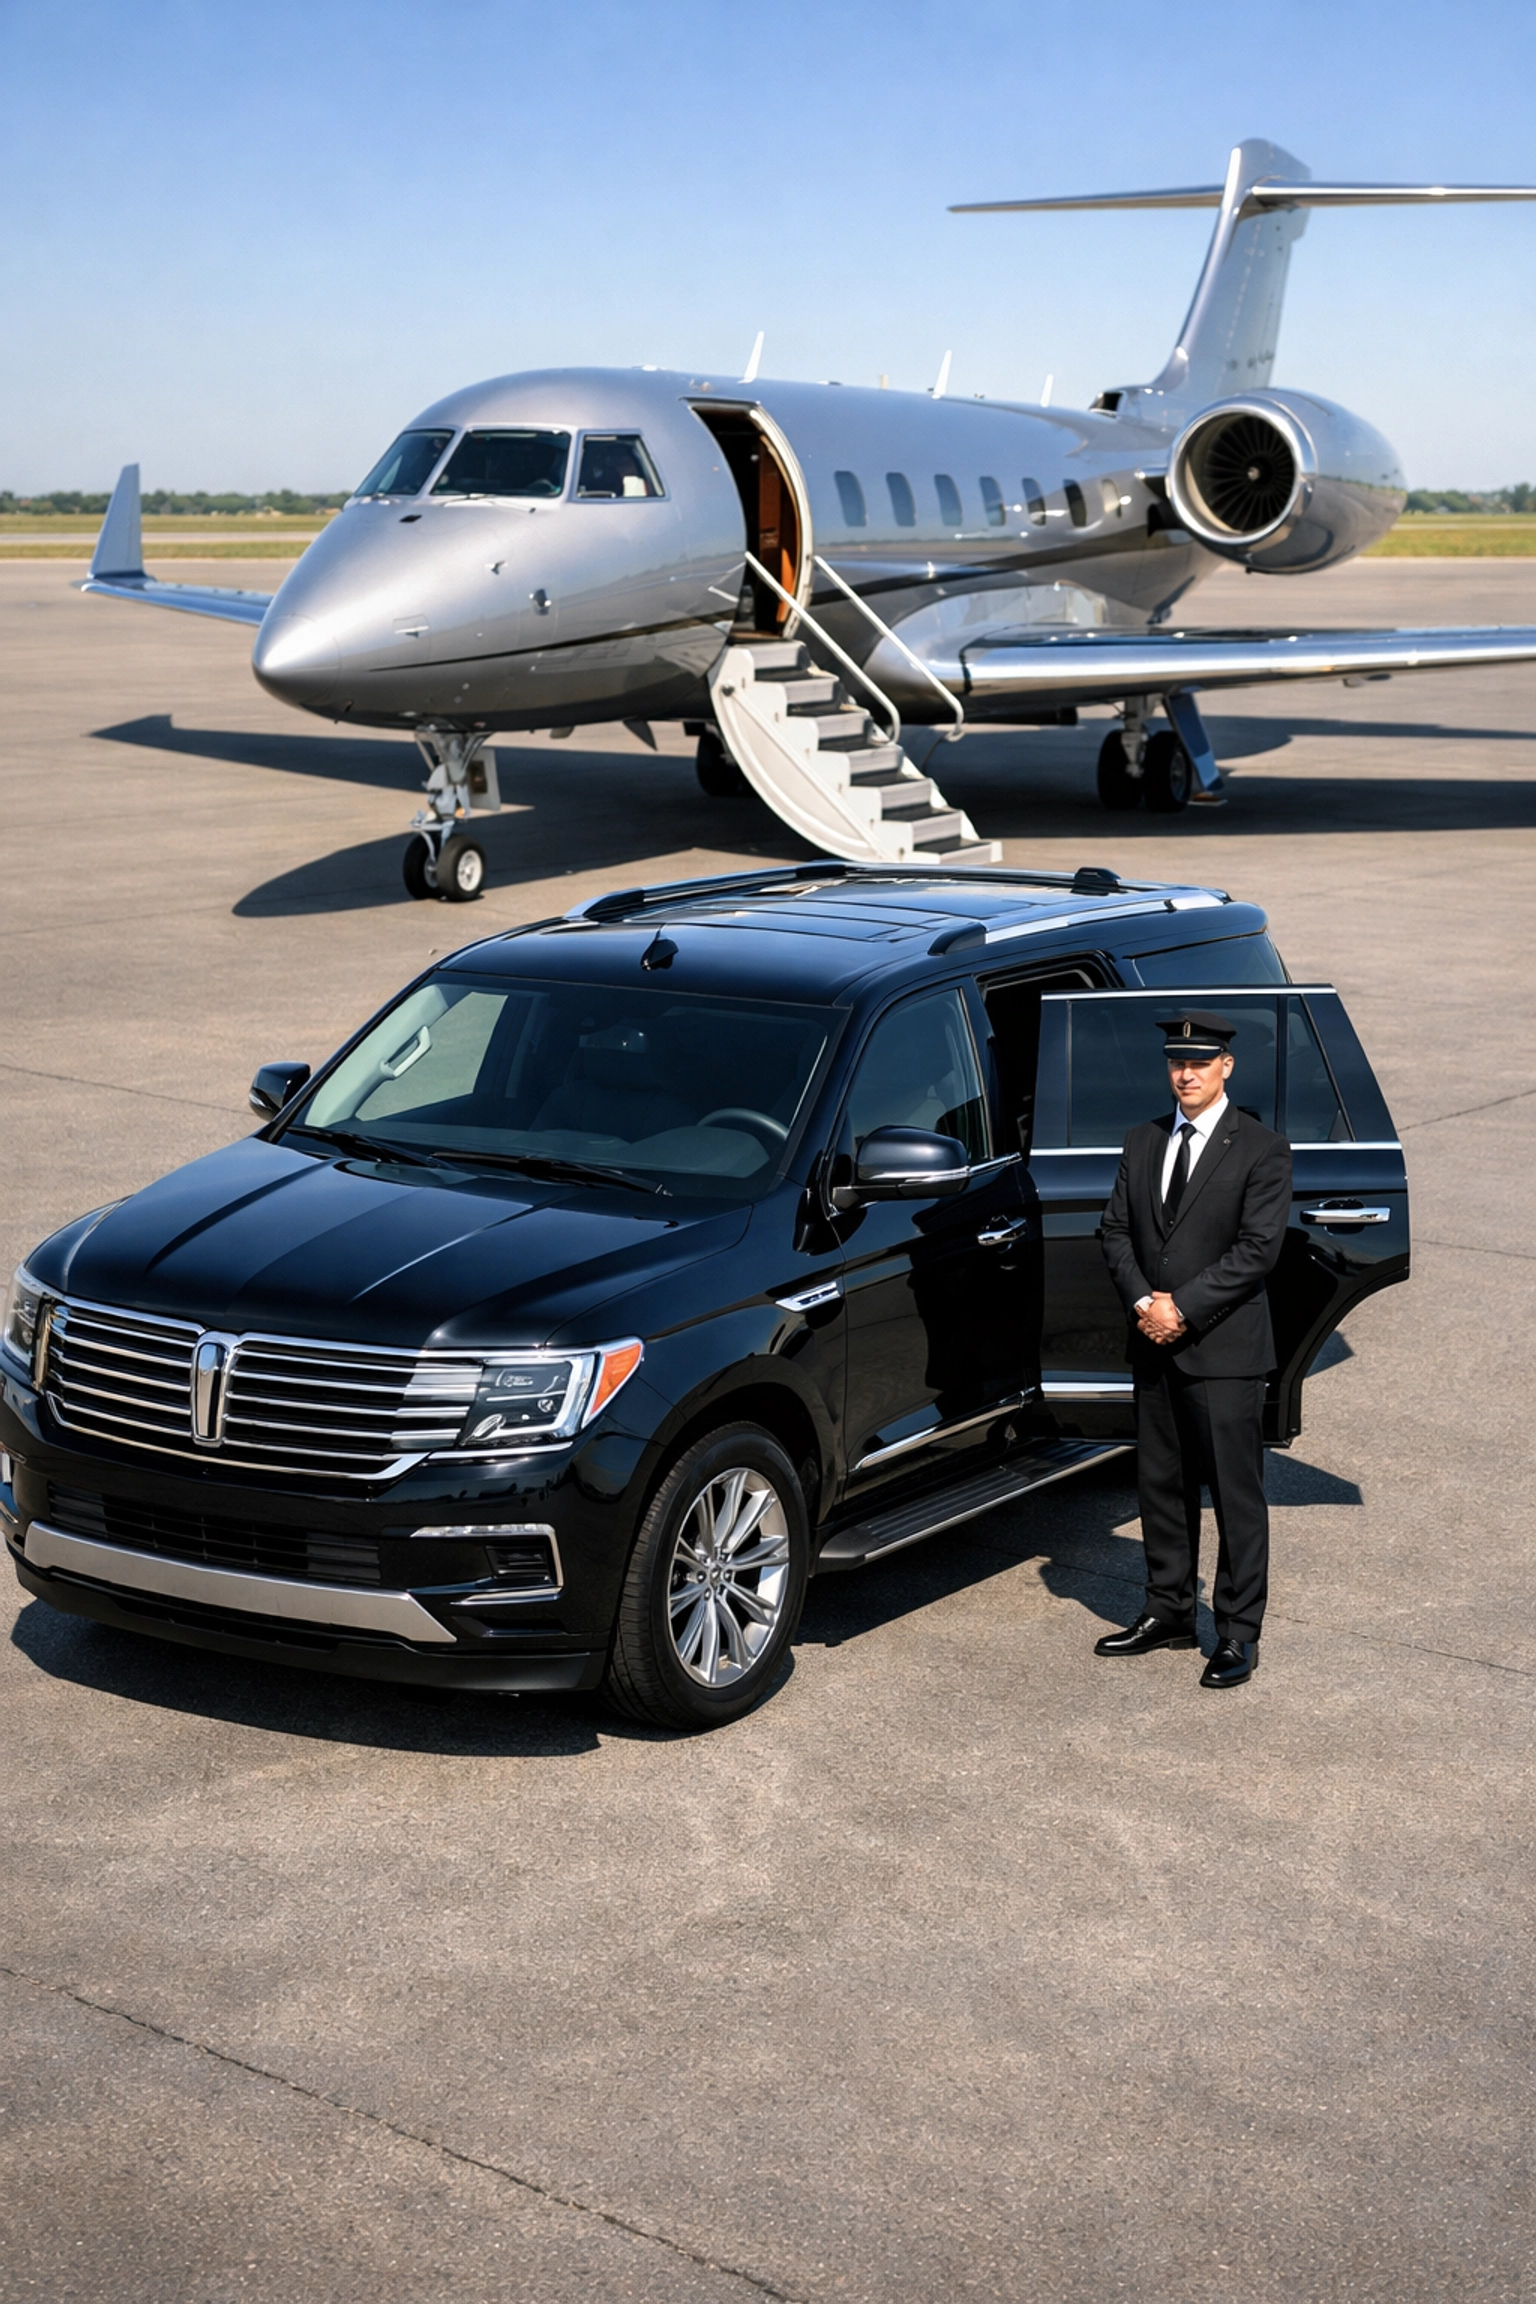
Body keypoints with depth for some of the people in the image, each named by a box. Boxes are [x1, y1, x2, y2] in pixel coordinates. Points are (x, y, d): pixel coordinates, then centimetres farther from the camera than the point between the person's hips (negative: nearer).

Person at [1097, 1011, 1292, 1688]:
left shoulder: (1261, 1150, -6)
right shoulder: (1143, 1142, 11)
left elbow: (1257, 1249, -13)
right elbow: (1116, 1229, 9)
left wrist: (1182, 1307, -16)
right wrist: (1142, 1302, -8)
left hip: (1225, 1349, -6)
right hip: (1155, 1347, 6)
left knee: (1235, 1493, -1)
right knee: (1161, 1485, 13)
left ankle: (1238, 1632, 6)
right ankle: (1169, 1611, 25)